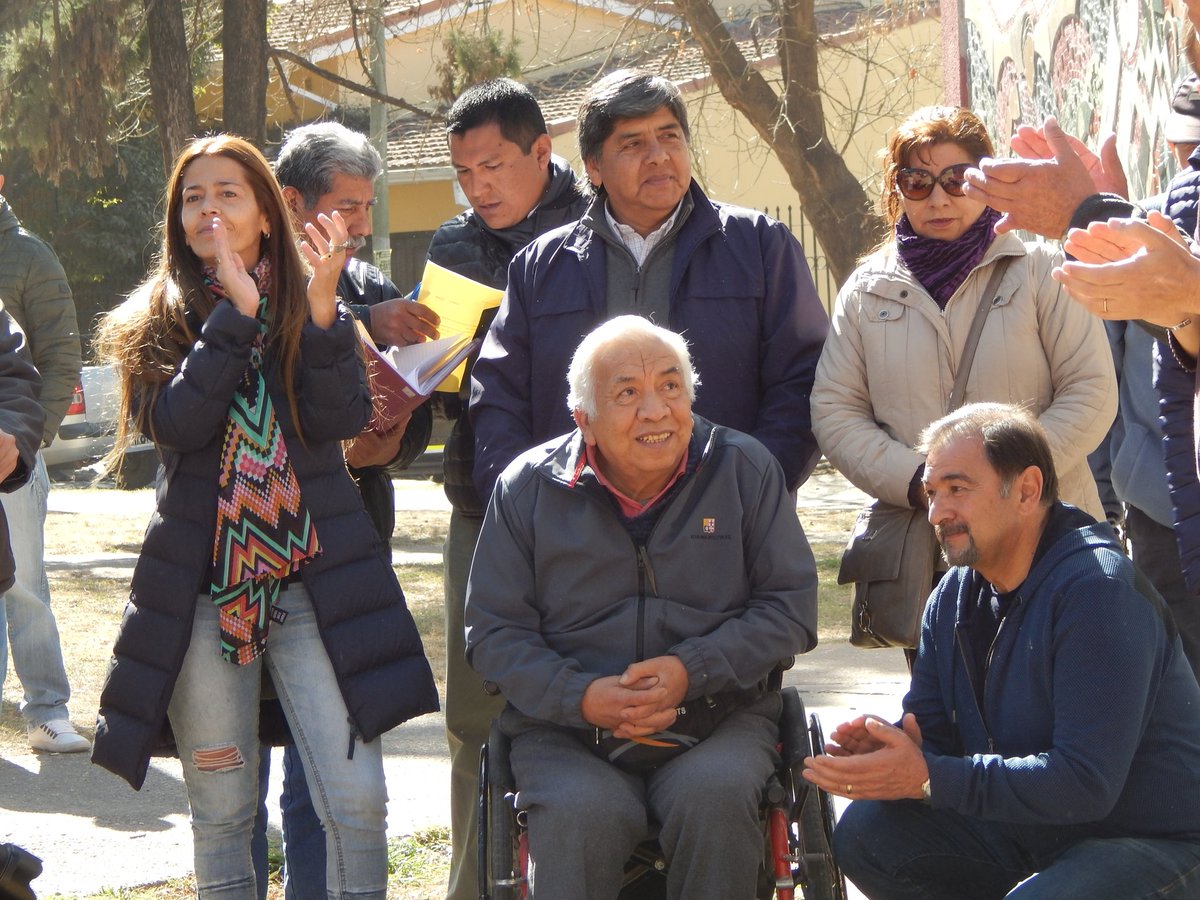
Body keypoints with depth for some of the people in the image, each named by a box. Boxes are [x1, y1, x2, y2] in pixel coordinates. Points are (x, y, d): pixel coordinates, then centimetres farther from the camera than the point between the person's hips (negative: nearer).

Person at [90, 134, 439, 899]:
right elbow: (174, 422, -12)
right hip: (201, 592, 0)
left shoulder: (311, 310, 10)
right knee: (222, 813, 4)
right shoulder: (157, 322, 8)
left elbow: (343, 419, -8)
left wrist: (321, 305, -18)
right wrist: (235, 308, -14)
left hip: (315, 583, 0)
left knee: (357, 801, -10)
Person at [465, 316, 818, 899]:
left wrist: (692, 670, -11)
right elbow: (493, 632, 7)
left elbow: (791, 608, 5)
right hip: (567, 729, 0)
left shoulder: (745, 470, 7)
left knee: (715, 794, -33)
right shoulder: (528, 488, 7)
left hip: (720, 715, 1)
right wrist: (581, 696, -12)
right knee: (582, 814, -34)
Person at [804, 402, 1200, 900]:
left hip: (1154, 847, -8)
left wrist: (928, 779, -28)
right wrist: (884, 747, -19)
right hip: (1026, 830, 8)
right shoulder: (954, 597, 5)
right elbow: (928, 734, 7)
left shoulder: (1098, 591, -22)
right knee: (865, 832, -8)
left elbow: (1086, 782, -28)